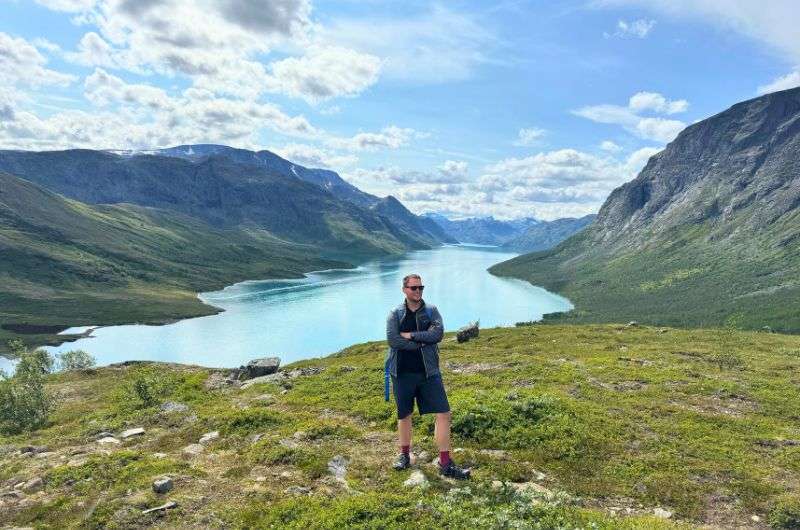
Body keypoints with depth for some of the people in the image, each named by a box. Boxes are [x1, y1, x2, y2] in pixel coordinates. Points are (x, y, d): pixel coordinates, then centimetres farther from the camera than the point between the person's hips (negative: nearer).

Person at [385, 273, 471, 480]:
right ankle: (404, 455, 34)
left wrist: (411, 335, -14)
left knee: (443, 414, -4)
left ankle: (445, 463, 6)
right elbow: (393, 340, -15)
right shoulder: (395, 314, 1)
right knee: (404, 415, 13)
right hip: (402, 373, -1)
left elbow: (438, 333, -13)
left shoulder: (431, 311, 5)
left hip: (428, 372, 1)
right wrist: (422, 342, -12)